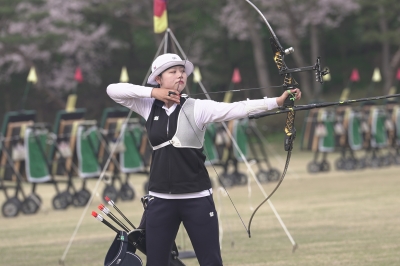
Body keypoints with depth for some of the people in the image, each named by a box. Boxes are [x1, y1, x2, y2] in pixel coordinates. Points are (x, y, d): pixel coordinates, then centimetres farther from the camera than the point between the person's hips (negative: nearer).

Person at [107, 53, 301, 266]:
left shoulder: (197, 108, -6)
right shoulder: (148, 107, 4)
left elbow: (238, 109, -16)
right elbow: (113, 90, 0)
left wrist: (278, 101, -28)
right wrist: (152, 92, -10)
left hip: (197, 199, -2)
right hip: (161, 199, 2)